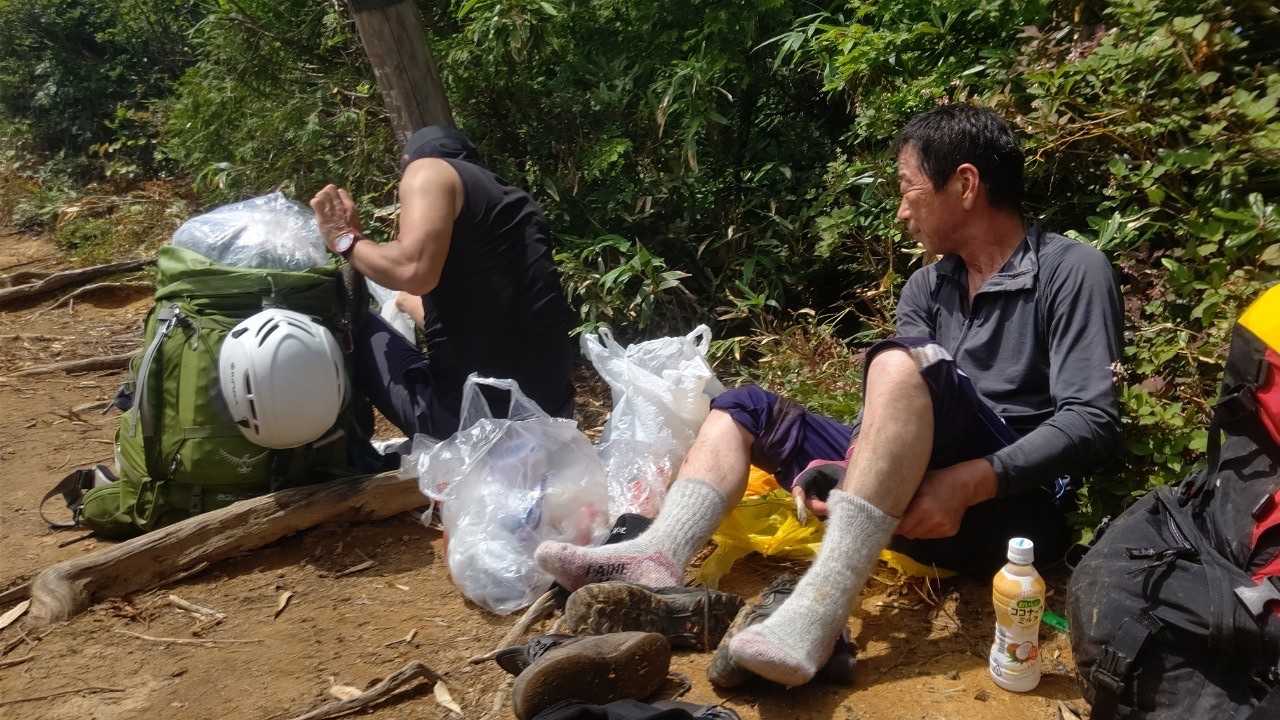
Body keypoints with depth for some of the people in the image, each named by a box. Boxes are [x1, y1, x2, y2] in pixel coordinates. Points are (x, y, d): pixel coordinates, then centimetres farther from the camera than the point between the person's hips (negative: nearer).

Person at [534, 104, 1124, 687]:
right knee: (746, 408, 5)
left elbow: (1092, 421, -15)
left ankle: (819, 611, -42)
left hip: (1012, 507, -7)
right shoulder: (927, 286, 14)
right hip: (921, 504, 7)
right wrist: (843, 468, -13)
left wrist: (970, 484, -25)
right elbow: (891, 415, 6)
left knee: (904, 361, -32)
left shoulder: (1070, 271, -5)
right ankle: (658, 559, -22)